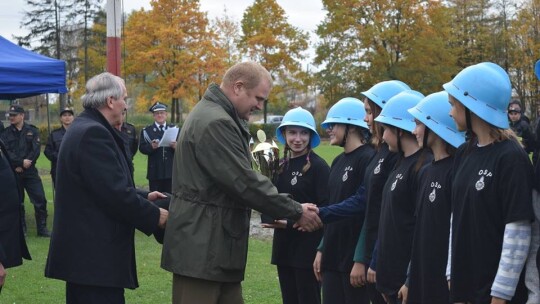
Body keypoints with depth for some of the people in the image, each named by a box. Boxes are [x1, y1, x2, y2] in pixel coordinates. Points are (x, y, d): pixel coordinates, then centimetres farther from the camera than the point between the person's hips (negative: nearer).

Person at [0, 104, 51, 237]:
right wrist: (21, 162, -19)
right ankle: (21, 229, 16)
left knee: (40, 199, -5)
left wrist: (24, 165, -13)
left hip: (30, 171, 0)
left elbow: (36, 150, -4)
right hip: (13, 172, 0)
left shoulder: (32, 131, 5)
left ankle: (42, 228, 4)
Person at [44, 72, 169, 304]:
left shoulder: (84, 128, 15)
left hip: (85, 248, 11)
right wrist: (154, 216, -10)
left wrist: (144, 197, 16)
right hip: (95, 252, -11)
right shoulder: (93, 133, -18)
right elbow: (115, 194, -22)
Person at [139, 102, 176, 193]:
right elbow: (142, 148, -1)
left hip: (171, 171, 1)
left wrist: (176, 147, -14)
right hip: (155, 171, -1)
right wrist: (151, 147, -20)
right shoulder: (147, 130, 8)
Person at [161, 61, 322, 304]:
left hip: (214, 244, 11)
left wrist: (281, 213, 7)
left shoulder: (216, 116, 16)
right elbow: (245, 182, -21)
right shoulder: (215, 122, -19)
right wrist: (296, 212, -11)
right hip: (201, 248, -11)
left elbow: (236, 177, 17)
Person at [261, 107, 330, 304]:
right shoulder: (281, 165, 10)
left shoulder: (319, 166, -11)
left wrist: (291, 223, -20)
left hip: (308, 246, -7)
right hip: (284, 244, 7)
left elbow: (325, 209, -14)